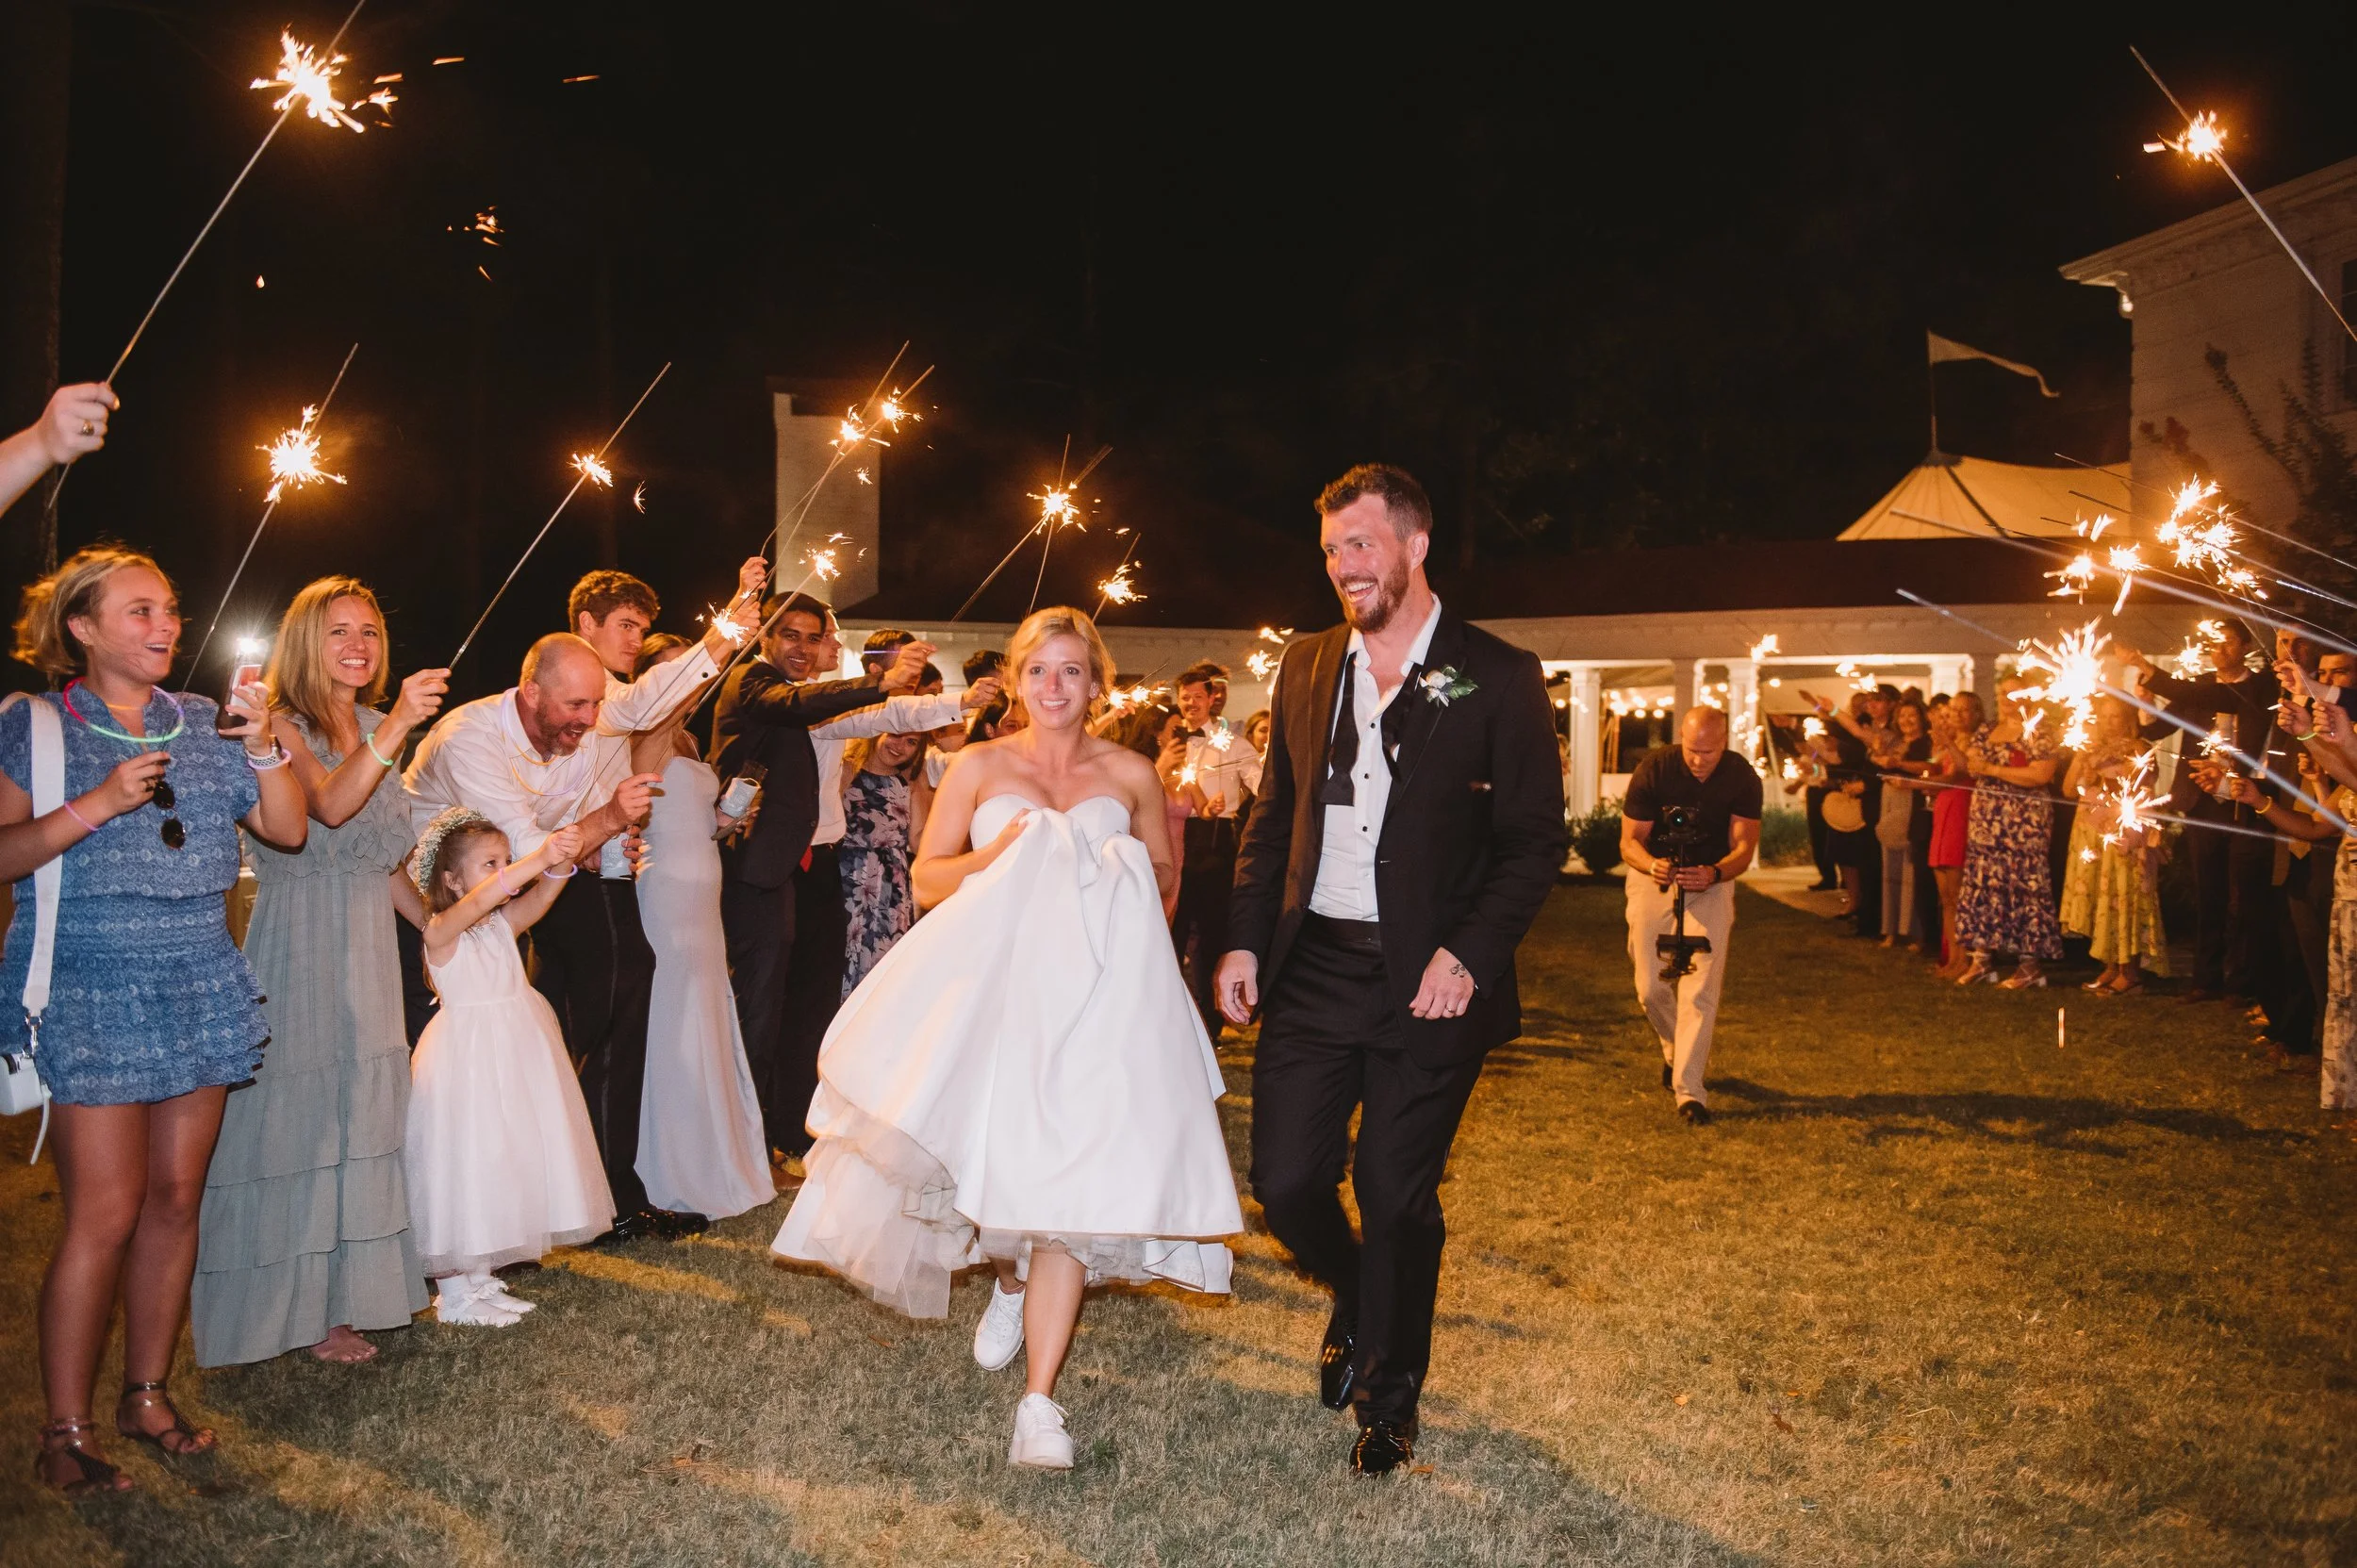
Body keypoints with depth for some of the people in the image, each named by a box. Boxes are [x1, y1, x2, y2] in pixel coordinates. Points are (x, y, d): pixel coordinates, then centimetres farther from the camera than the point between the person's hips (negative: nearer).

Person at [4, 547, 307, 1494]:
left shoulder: (204, 724, 12)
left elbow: (288, 829, 7)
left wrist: (264, 748, -8)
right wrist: (96, 805, -17)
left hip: (201, 981, 4)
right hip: (91, 988, -4)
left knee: (175, 1200, 7)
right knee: (105, 1213, -7)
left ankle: (148, 1393, 21)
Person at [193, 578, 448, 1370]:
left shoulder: (373, 727, 14)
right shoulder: (280, 726, -8)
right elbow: (330, 806, -28)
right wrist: (398, 725, -39)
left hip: (366, 945, 7)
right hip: (298, 941, -7)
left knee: (358, 1116, 9)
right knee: (295, 1114, -2)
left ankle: (341, 1295, 20)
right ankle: (288, 1305, 9)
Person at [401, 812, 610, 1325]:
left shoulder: (503, 924, 7)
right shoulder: (441, 931, -13)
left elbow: (537, 898, -11)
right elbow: (483, 898, -32)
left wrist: (560, 864, -33)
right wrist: (539, 857, -44)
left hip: (515, 1053, 8)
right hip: (469, 1058, -8)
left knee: (508, 1161, 13)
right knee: (466, 1168, -3)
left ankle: (481, 1281, 26)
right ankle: (453, 1295, 10)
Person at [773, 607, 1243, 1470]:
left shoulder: (1131, 775, 8)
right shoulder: (979, 768, 7)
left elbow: (1163, 873, 23)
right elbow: (926, 880, 8)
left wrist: (1114, 886, 4)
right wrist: (994, 856, -9)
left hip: (1096, 997, -1)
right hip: (995, 987, 1)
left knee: (1070, 1178, -11)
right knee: (994, 1160, -1)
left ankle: (1040, 1399, -10)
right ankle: (1011, 1279, 38)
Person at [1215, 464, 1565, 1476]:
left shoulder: (1497, 678, -4)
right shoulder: (1306, 669, 10)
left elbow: (1536, 840, -5)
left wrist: (1470, 954, -17)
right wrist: (1244, 939, 4)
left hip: (1428, 978, -4)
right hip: (1311, 967, 4)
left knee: (1397, 1196, 5)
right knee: (1287, 1183, 4)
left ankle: (1388, 1393, 29)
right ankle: (1355, 1301, 38)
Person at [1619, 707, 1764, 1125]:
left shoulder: (1742, 778, -14)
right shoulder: (1653, 770, -17)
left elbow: (1744, 847, -12)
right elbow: (1629, 842, -14)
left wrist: (1714, 873, -35)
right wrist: (1653, 865, -37)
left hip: (1710, 882, 0)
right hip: (1652, 878, 0)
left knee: (1700, 991, -12)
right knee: (1651, 988, 1)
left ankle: (1689, 1090, -9)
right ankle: (1675, 1050, 32)